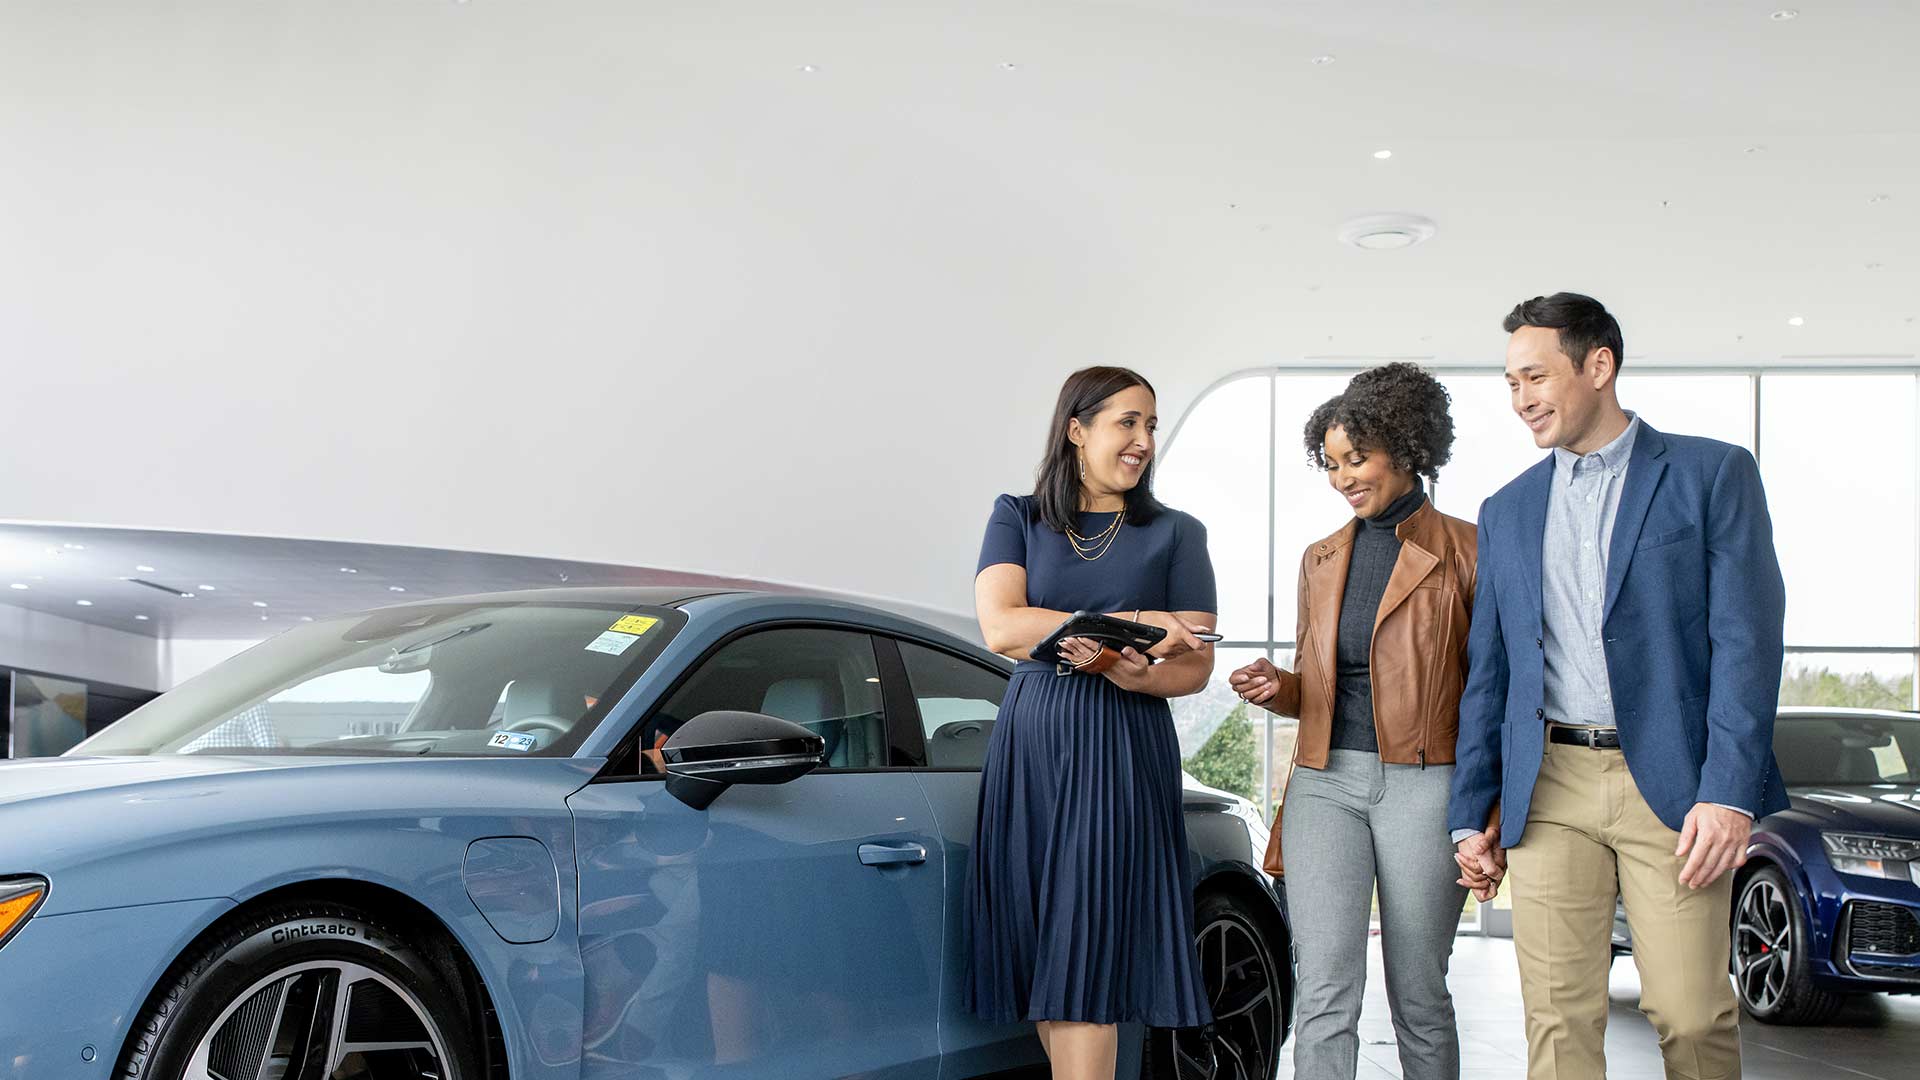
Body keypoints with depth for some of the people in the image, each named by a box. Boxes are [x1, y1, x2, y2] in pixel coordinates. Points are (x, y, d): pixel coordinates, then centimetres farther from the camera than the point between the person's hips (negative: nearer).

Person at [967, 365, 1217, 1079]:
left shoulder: (1174, 534, 9)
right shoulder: (1018, 519, 9)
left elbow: (1195, 666, 4)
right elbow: (1000, 628, -8)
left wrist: (1133, 675, -19)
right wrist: (1133, 625, -13)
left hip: (1123, 753, -2)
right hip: (1031, 750, 2)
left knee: (1088, 948, -8)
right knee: (1040, 950, 2)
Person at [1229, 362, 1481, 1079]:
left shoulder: (1465, 551, 0)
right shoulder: (1321, 560, 16)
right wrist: (1276, 689, 0)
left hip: (1424, 785, -3)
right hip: (1325, 783, 4)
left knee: (1417, 994, 5)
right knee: (1323, 992, -6)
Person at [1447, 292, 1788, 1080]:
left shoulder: (1712, 474, 3)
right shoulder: (1507, 511, 16)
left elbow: (1746, 640, -5)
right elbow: (1487, 672, 17)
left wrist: (1728, 791, -14)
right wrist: (1471, 811, 12)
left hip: (1669, 781, -3)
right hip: (1549, 786, 3)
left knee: (1692, 1015, -5)